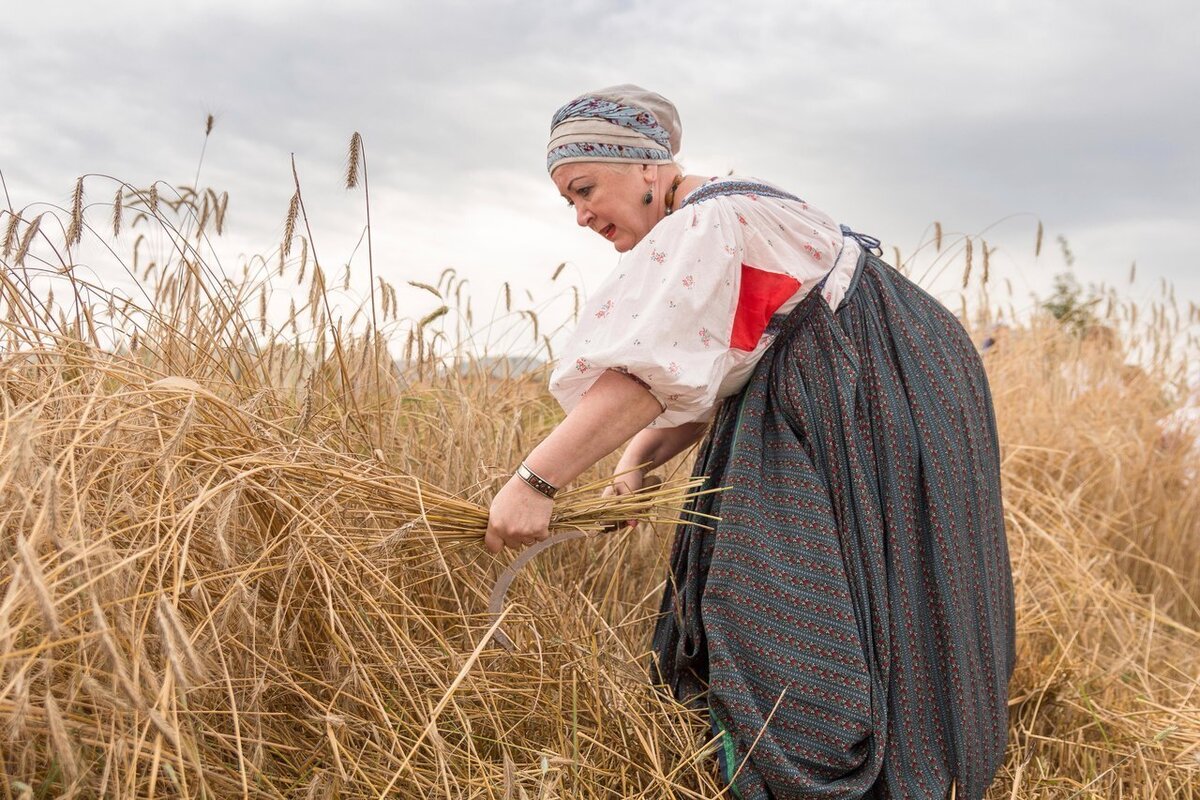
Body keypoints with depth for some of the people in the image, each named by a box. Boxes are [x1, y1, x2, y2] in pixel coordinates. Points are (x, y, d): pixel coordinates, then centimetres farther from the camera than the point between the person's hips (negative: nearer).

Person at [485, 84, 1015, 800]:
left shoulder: (706, 224, -19)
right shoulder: (698, 231, 12)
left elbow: (648, 373, -31)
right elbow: (698, 383, 6)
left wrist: (535, 481, -33)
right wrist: (635, 464, -8)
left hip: (880, 409, -10)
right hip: (818, 418, 10)